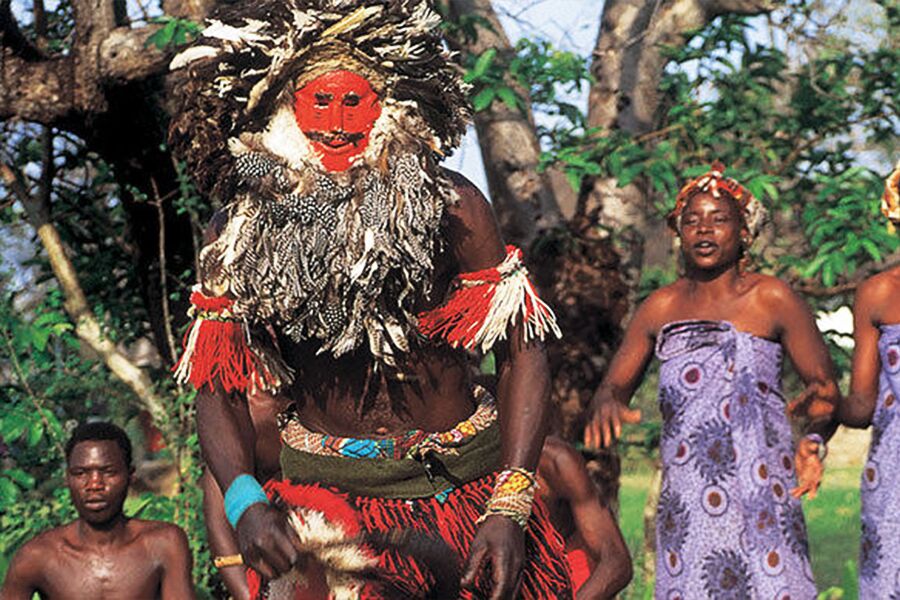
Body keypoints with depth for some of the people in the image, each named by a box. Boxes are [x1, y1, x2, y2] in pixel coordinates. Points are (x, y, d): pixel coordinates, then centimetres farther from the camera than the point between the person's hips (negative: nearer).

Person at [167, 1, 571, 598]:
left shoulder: (449, 206, -9)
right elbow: (221, 389, -1)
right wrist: (244, 502, -19)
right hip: (326, 489, 0)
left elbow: (523, 351, -8)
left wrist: (509, 506, -17)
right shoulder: (239, 238, -4)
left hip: (463, 482, 0)